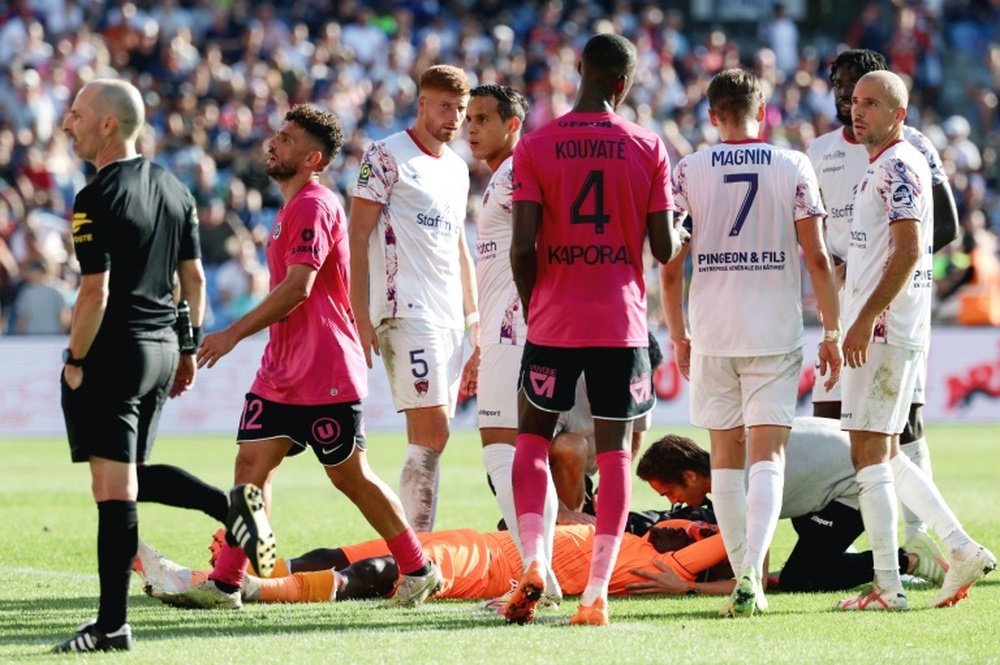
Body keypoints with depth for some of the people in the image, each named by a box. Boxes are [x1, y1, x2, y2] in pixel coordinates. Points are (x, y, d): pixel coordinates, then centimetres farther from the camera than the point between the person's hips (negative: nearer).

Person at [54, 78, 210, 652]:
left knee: (114, 488, -6)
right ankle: (233, 505, 6)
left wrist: (75, 360, -9)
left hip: (113, 352, -8)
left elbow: (95, 292, -18)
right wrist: (189, 350, 21)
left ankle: (113, 625, -4)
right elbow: (194, 277, 14)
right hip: (162, 349, 8)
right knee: (133, 475, 21)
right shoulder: (175, 190, 10)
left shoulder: (97, 199, -15)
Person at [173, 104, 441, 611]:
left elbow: (297, 288, -22)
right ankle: (225, 584, -3)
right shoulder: (291, 208, 17)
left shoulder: (314, 206, -14)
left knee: (349, 475, 0)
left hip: (325, 374, -9)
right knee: (250, 465, -1)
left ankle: (418, 571, 14)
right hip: (280, 374, 9)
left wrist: (235, 333, -21)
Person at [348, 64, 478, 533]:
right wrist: (361, 317, -14)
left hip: (447, 316, 8)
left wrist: (474, 318, 20)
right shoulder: (387, 157, -4)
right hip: (407, 313, -8)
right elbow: (358, 237, -7)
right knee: (431, 431, -16)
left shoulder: (457, 168, 19)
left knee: (429, 439, 5)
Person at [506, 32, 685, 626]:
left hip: (554, 321, 0)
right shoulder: (648, 148, -1)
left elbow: (523, 245, -7)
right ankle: (597, 592, -1)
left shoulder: (536, 147, -2)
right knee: (614, 450, 5)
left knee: (533, 438, 13)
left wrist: (533, 306, 9)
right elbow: (664, 248, -2)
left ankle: (534, 562, -6)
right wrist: (679, 232, 22)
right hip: (622, 322, 0)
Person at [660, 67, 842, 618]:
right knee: (767, 455, -2)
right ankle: (751, 573, -21)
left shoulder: (689, 171, 2)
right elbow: (817, 258, -3)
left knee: (726, 456, 12)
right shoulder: (793, 168, 0)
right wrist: (831, 332, 4)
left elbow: (670, 265, 0)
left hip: (711, 334, 1)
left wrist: (677, 334, 11)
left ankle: (743, 577, 14)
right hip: (776, 334, -1)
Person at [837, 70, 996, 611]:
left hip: (884, 327, -10)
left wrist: (867, 318, -23)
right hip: (885, 328, 10)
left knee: (869, 452, -9)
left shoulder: (898, 166, -12)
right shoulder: (883, 166, 19)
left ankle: (887, 586, -9)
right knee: (885, 453, 14)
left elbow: (909, 251, -21)